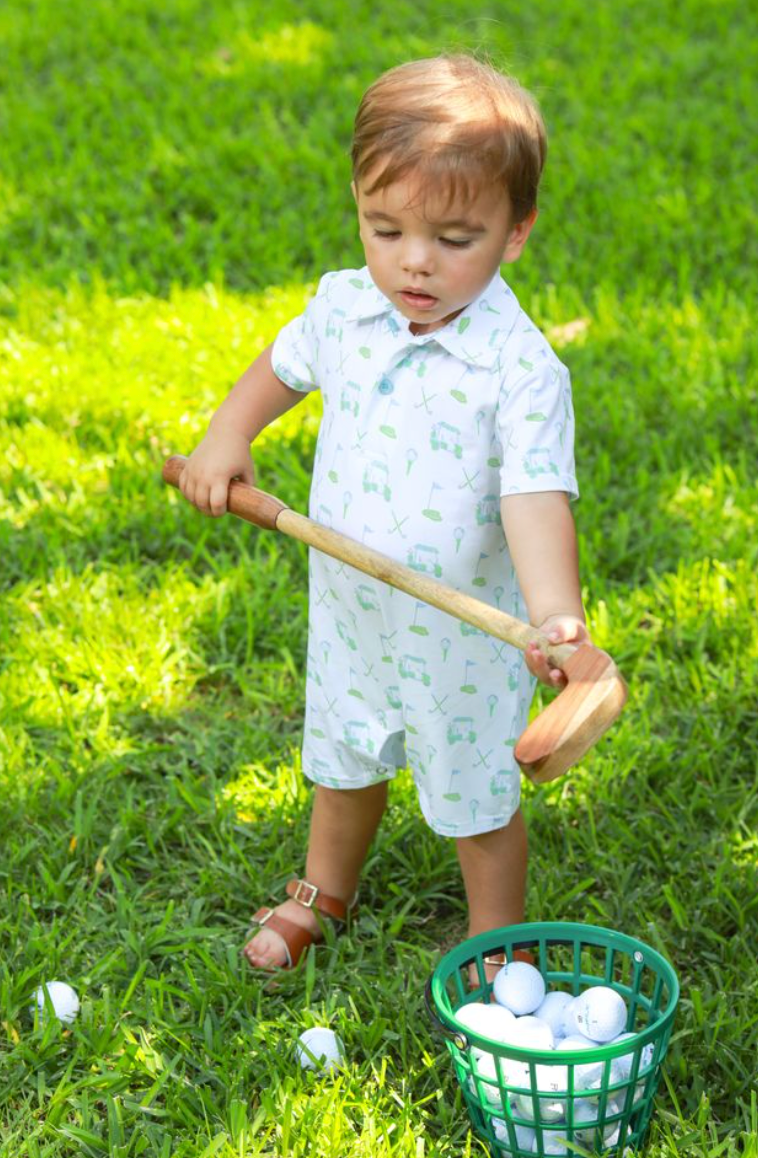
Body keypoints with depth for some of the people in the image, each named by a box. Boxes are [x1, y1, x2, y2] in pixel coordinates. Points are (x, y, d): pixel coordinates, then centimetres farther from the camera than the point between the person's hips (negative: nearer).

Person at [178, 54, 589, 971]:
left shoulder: (521, 366, -27)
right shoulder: (344, 306, -10)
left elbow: (536, 494, -34)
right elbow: (285, 364, 11)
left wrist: (554, 612, -49)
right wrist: (227, 436, -3)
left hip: (462, 635, -5)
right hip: (349, 608, 5)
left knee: (476, 797, 15)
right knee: (343, 760, 29)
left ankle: (496, 943, 41)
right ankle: (325, 891, 56)